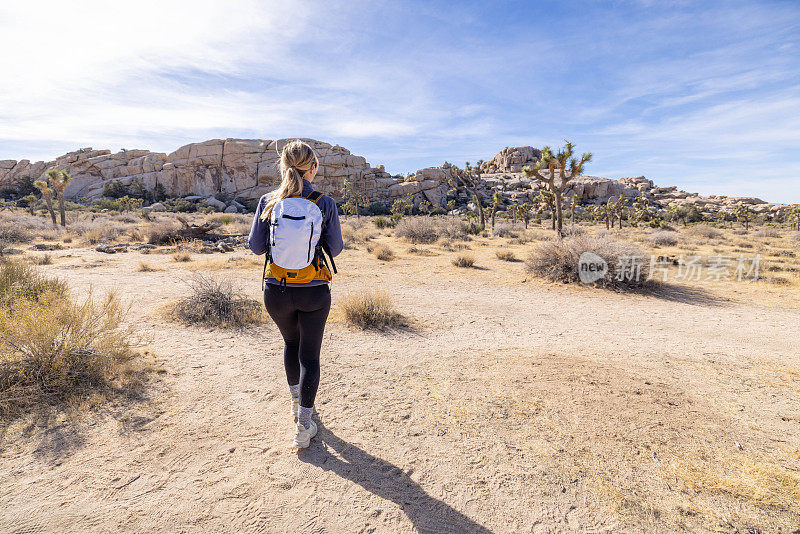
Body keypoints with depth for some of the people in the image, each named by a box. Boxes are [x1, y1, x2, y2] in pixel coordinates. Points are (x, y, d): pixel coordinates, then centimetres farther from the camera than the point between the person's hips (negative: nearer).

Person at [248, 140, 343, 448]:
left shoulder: (268, 202, -6)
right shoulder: (325, 204, -10)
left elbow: (256, 246, 0)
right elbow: (335, 249, -2)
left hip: (277, 291, 2)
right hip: (314, 292, -2)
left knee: (291, 342, 28)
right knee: (309, 356, 13)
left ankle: (296, 402, 44)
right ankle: (304, 426, 17)